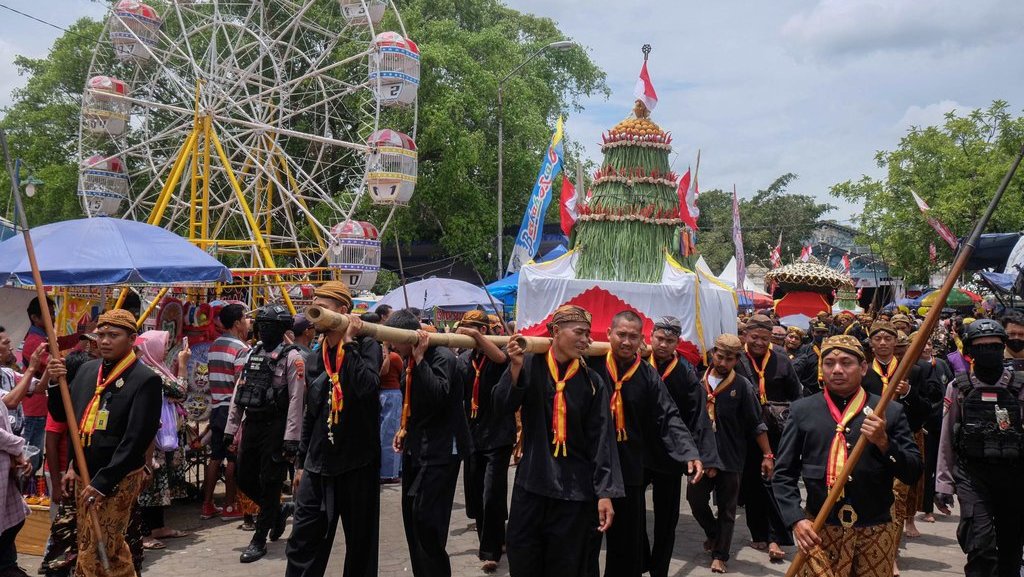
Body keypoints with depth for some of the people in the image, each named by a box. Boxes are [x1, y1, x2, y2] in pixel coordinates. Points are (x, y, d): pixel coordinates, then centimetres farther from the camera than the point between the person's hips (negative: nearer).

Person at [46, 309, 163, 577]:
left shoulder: (146, 379, -14)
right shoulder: (87, 369, 8)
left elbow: (137, 439, -17)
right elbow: (64, 416, 16)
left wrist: (103, 482, -19)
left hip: (118, 479, -7)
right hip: (83, 474, 7)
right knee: (111, 547, 21)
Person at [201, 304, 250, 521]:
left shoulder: (214, 346, 12)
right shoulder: (241, 349, -13)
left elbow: (212, 378, 16)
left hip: (216, 409, 8)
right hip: (234, 410, -8)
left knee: (215, 457, 12)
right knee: (233, 460, 0)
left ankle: (207, 505, 16)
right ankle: (229, 506, 6)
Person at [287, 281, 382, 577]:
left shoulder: (366, 346, -6)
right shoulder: (317, 358, 11)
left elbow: (367, 387, -27)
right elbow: (310, 414, 17)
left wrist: (349, 341, -20)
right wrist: (301, 462, 17)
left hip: (358, 462, -5)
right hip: (318, 464, 5)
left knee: (361, 541, 7)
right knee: (303, 541, 4)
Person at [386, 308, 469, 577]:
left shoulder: (442, 356, -16)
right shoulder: (410, 361, 10)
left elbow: (438, 397, -30)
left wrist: (420, 358, -26)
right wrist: (404, 430, 13)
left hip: (440, 450, -9)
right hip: (416, 448, 9)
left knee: (427, 518, -12)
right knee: (412, 516, 13)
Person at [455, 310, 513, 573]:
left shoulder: (500, 350, -7)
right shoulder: (464, 358, 7)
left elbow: (501, 358, -31)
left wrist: (475, 335, -35)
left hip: (498, 435, -6)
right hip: (472, 434, 6)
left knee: (492, 495, -9)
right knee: (475, 494, 13)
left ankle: (491, 552, 4)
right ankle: (490, 541, 33)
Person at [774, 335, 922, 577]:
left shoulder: (890, 411, 3)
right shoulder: (802, 410, 3)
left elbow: (913, 473, 1)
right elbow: (783, 473, 3)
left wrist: (884, 443, -15)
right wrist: (796, 519, -9)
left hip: (876, 532, 1)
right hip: (819, 531, 0)